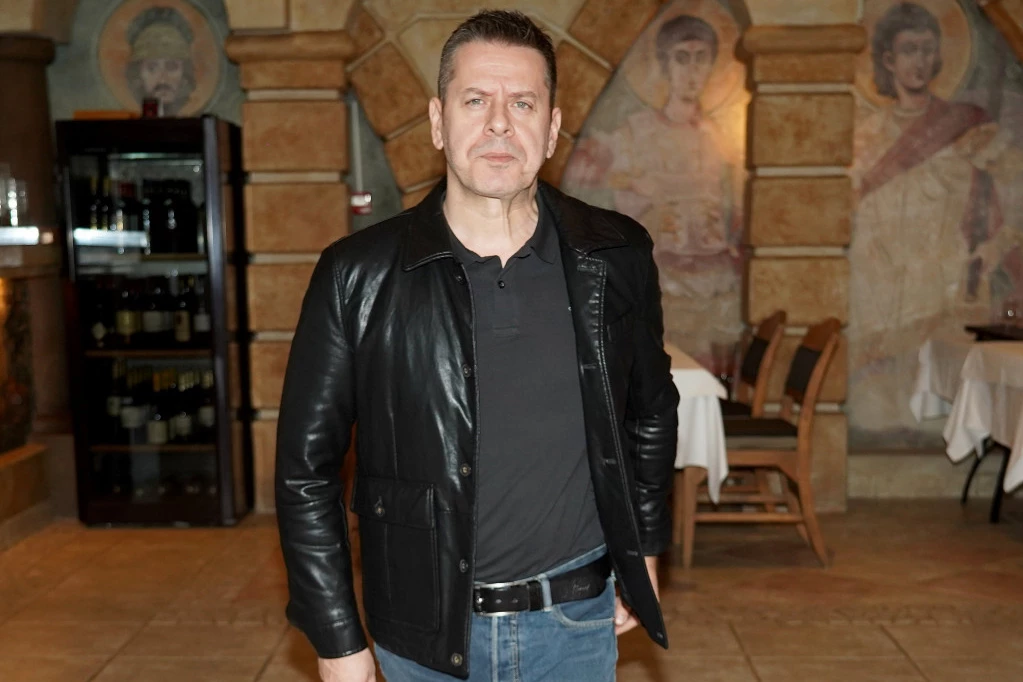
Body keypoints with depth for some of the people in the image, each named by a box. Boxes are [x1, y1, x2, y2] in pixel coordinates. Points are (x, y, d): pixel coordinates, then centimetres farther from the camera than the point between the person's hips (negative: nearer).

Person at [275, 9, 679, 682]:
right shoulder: (358, 276, -10)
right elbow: (306, 467, -5)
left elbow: (652, 411, 11)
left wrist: (644, 549, 13)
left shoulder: (618, 259, -4)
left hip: (579, 622, 2)